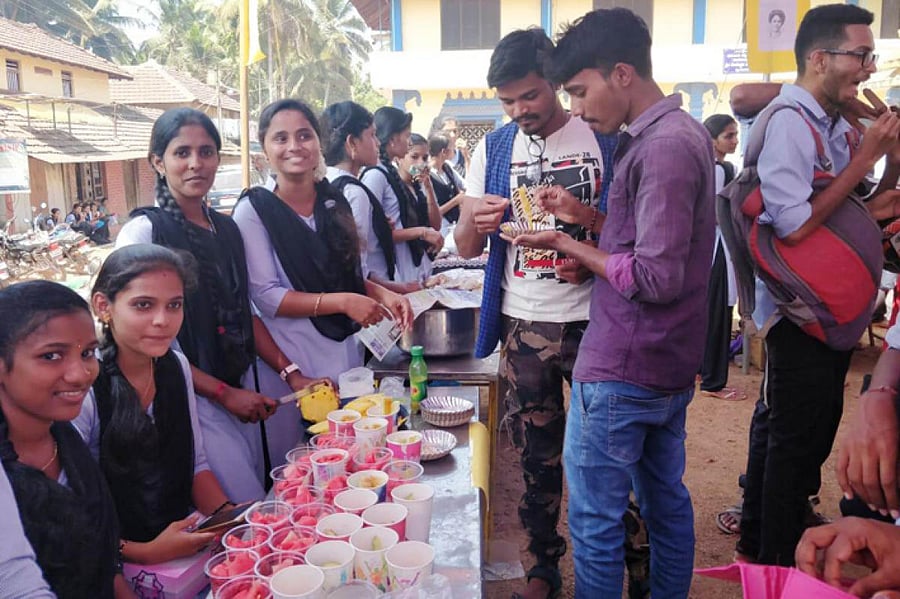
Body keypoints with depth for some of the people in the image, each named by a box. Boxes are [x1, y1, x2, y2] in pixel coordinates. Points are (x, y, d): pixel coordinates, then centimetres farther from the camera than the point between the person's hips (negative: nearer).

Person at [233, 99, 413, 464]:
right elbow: (266, 297, -14)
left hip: (345, 349, 5)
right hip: (291, 362, -5)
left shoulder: (335, 202, 8)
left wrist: (383, 295, -3)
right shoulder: (253, 211, -8)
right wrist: (342, 302, -20)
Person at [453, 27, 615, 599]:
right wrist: (472, 221, -18)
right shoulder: (494, 149, 6)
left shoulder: (604, 139, -2)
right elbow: (467, 247, 6)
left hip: (592, 320, -2)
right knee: (537, 454, 12)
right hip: (522, 324, 2)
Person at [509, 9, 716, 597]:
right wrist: (586, 216, 4)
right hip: (670, 366, 10)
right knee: (667, 500, 21)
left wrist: (568, 244, -13)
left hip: (621, 372, -10)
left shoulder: (662, 147, -20)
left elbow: (657, 279, -23)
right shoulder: (684, 132, 11)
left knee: (595, 522, 3)